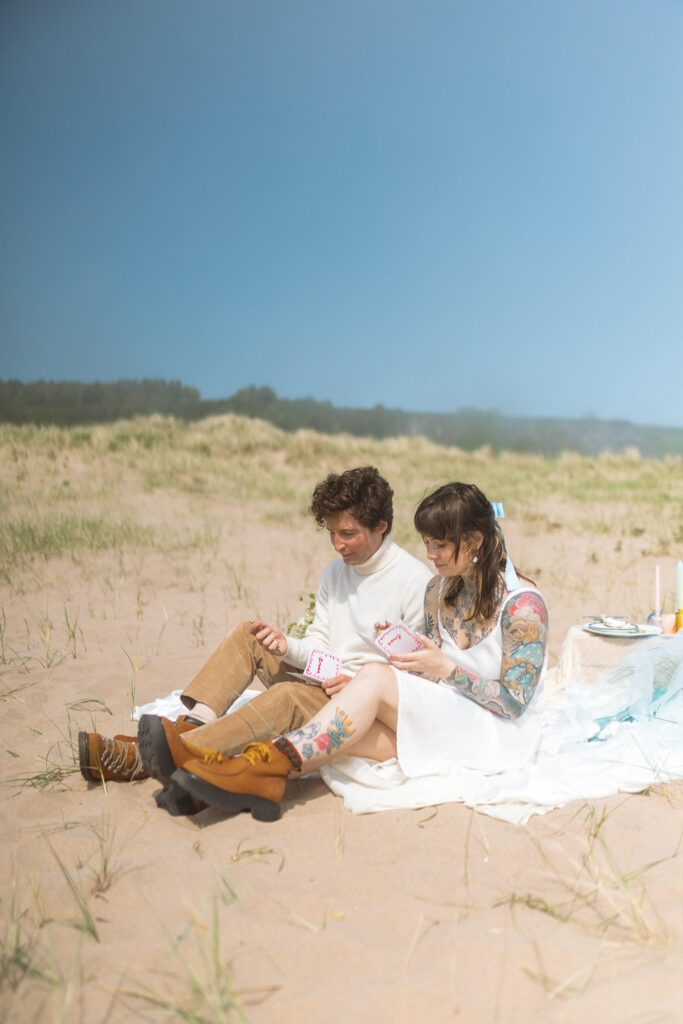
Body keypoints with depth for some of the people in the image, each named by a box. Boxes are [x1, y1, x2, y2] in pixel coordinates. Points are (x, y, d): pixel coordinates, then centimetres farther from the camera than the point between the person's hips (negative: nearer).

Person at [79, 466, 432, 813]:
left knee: (288, 695, -36)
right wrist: (288, 645, -14)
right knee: (247, 634, -8)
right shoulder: (334, 573, 12)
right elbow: (320, 647, 9)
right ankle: (191, 727, -27)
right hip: (324, 682, 7)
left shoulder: (415, 581, -11)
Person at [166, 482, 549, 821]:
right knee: (344, 731, -25)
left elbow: (515, 702, -14)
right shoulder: (439, 589, 7)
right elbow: (433, 674, 9)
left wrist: (447, 670, -20)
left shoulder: (523, 604, -14)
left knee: (375, 677, -29)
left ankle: (265, 764, -34)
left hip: (498, 735, -6)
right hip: (442, 723, 7)